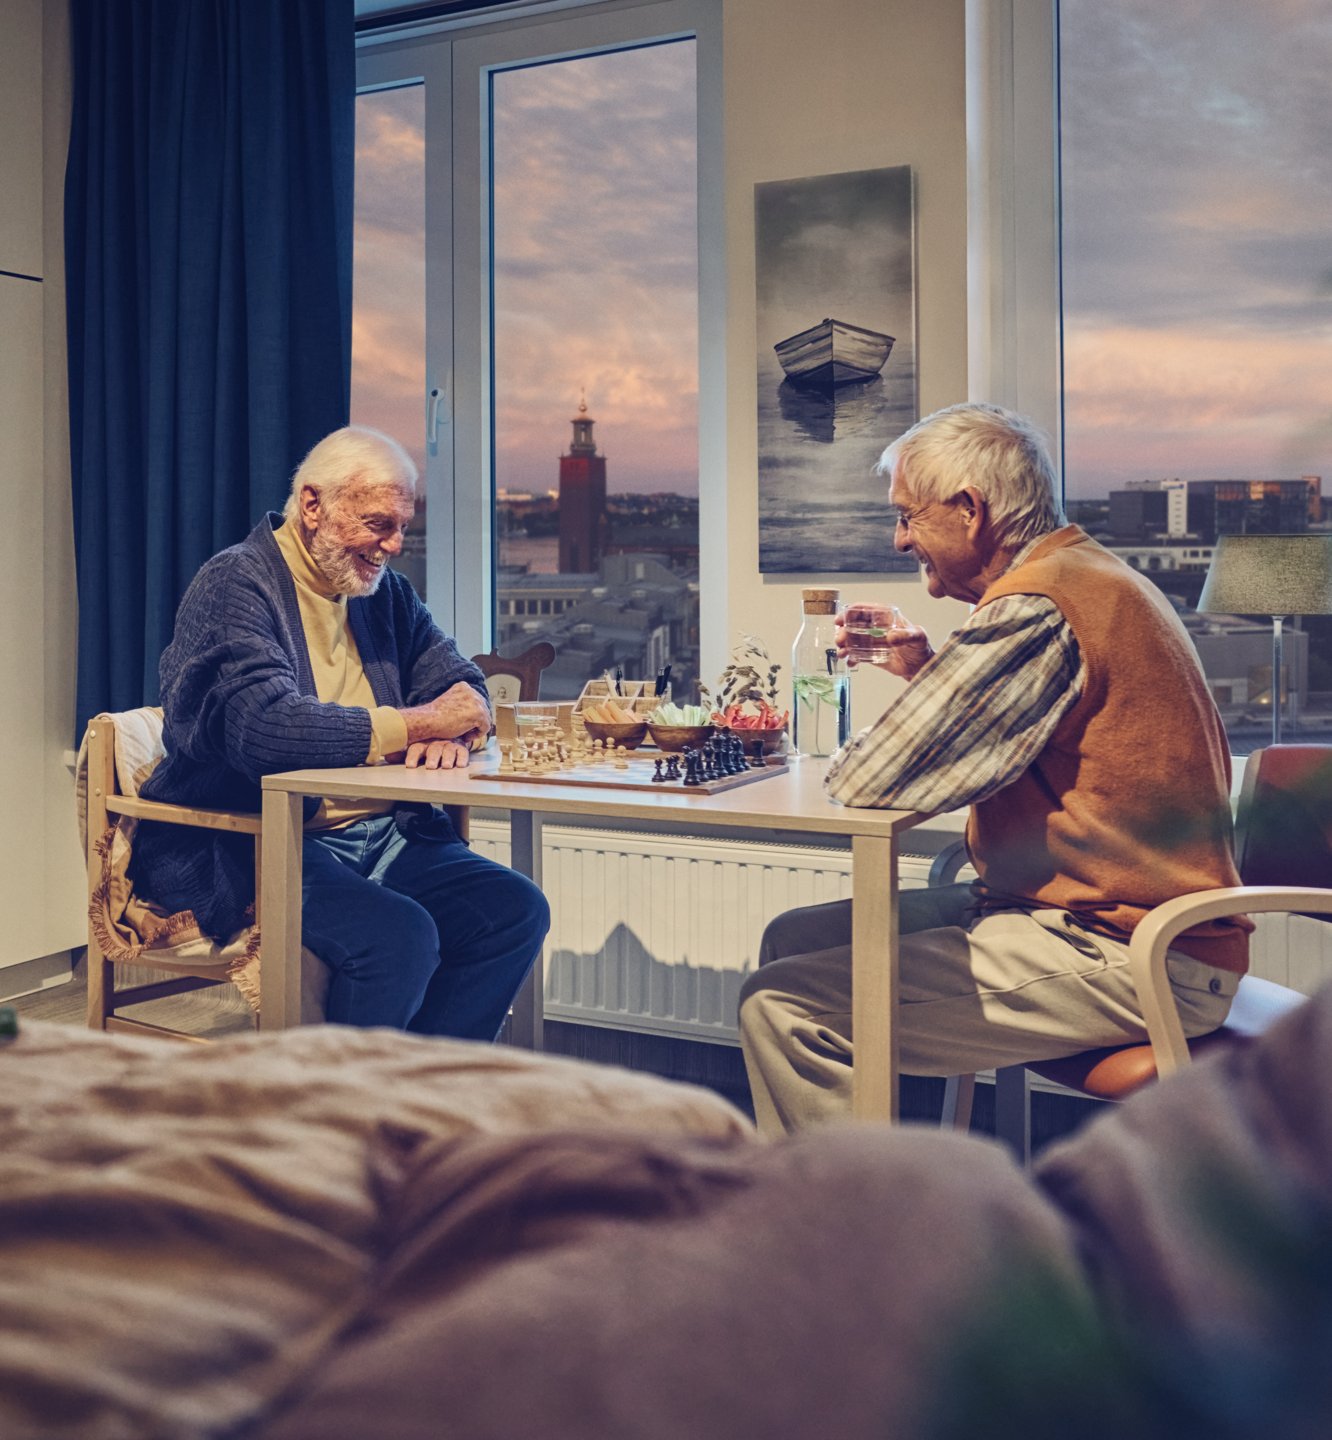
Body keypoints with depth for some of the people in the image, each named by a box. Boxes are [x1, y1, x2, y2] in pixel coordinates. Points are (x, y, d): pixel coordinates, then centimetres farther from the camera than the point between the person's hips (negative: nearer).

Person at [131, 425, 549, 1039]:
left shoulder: (384, 591, 16)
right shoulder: (234, 585, -8)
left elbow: (463, 684, 20)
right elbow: (262, 725, -25)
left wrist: (449, 731, -7)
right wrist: (420, 722, -18)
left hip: (383, 837, 8)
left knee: (516, 911, -13)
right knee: (400, 936, -31)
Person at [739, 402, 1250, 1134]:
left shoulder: (1037, 608, -19)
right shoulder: (1084, 574, 15)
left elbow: (872, 778, -21)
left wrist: (845, 755, 1)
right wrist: (929, 673, 11)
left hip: (1122, 962, -11)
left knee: (781, 1007, -18)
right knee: (793, 938, 11)